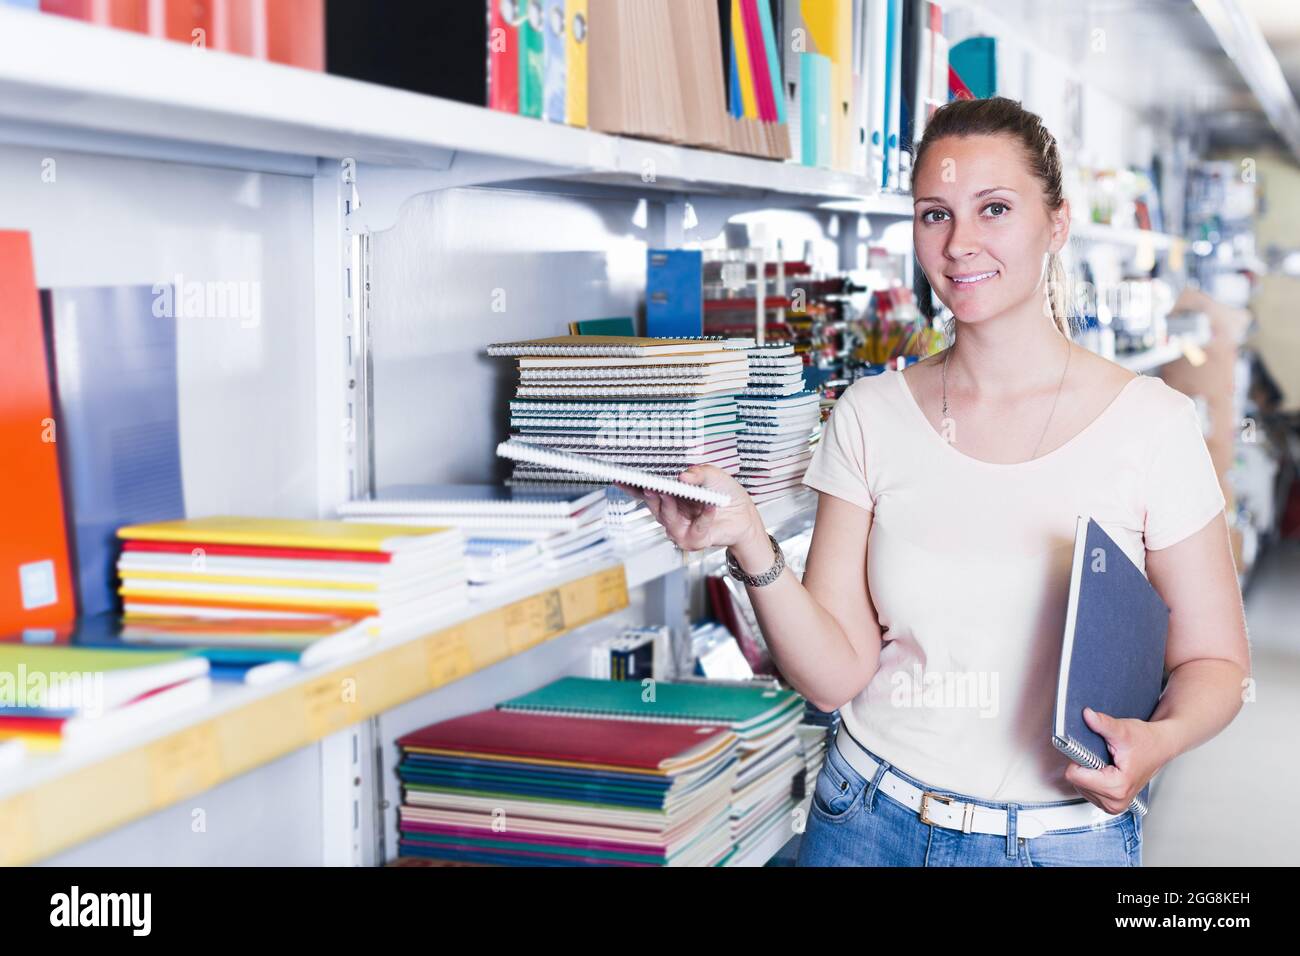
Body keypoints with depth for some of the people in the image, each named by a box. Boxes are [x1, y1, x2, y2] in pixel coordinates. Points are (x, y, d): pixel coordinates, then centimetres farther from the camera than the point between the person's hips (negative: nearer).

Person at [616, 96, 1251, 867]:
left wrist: (1159, 739, -23)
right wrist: (751, 546, -22)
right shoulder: (871, 416, -3)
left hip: (1065, 836, -2)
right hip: (871, 821, 2)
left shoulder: (1152, 424, -9)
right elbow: (835, 674, -6)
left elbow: (1214, 659, -3)